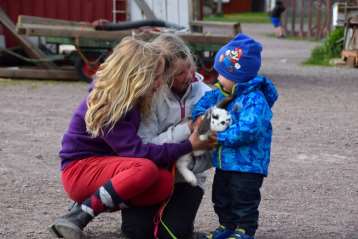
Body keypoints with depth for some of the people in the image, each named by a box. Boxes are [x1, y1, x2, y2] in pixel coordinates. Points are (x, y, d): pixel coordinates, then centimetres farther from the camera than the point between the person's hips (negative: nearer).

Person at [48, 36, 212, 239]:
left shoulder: (131, 100, 3)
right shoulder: (106, 105, -22)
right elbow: (137, 152, -25)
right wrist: (188, 146, -22)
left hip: (105, 166, 8)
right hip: (80, 170, -8)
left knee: (165, 183, -16)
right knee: (145, 169, -33)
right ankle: (77, 217, -26)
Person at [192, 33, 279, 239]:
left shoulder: (255, 100, -23)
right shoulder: (223, 94, 5)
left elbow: (247, 131, -31)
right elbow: (207, 100, 12)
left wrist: (219, 136, -24)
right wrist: (200, 116, -11)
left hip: (247, 164, -9)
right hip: (224, 162, 9)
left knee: (244, 201, 2)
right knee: (222, 198, 21)